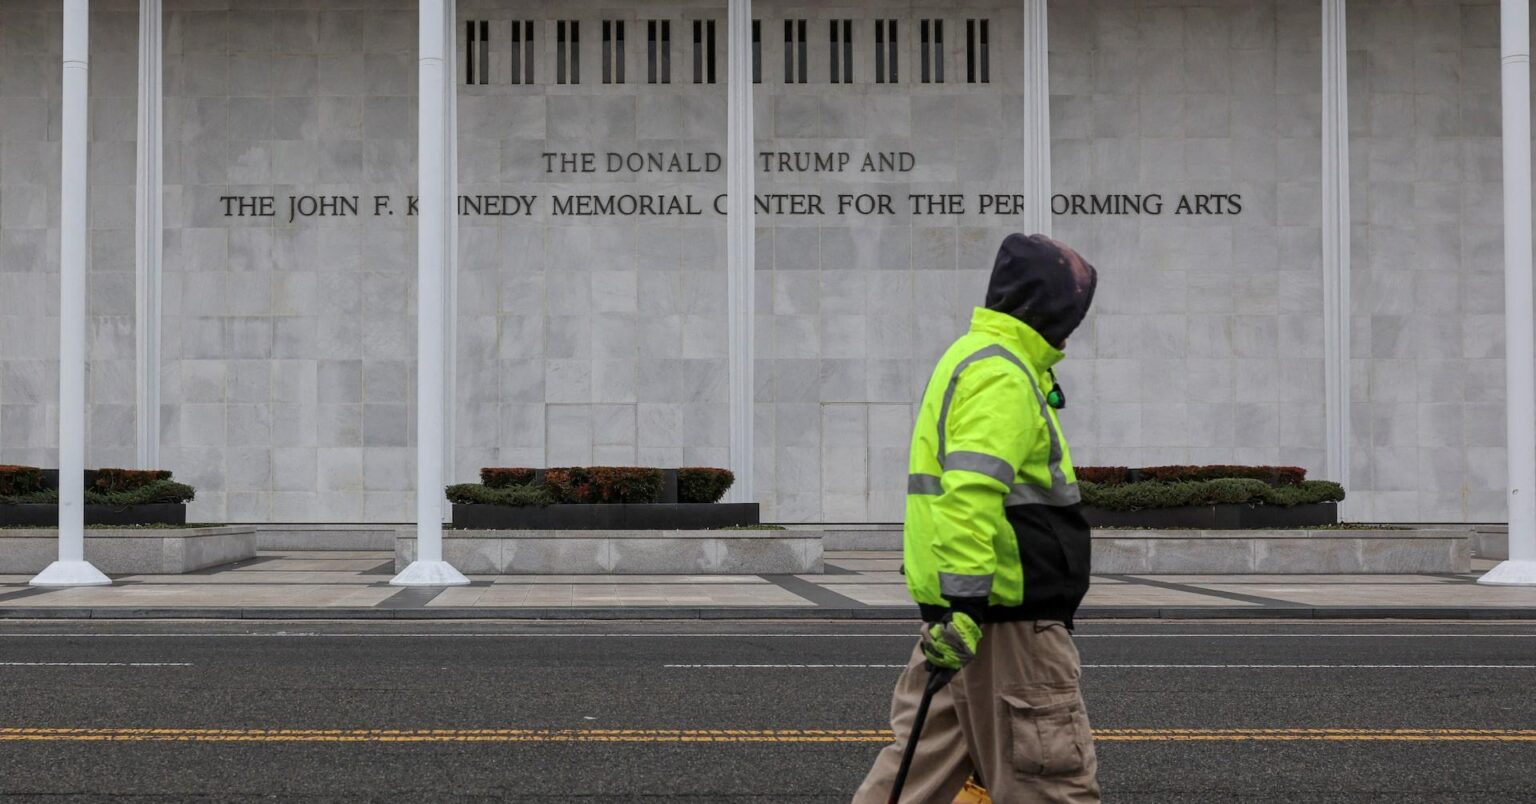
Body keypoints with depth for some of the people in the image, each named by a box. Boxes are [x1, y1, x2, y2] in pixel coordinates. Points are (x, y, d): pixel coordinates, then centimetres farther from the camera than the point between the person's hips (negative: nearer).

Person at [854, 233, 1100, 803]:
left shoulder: (971, 357, 20)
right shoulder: (1003, 375, -14)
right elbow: (972, 489, -27)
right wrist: (967, 600, -31)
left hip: (965, 606, 10)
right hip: (1008, 611, -10)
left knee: (928, 758, 12)